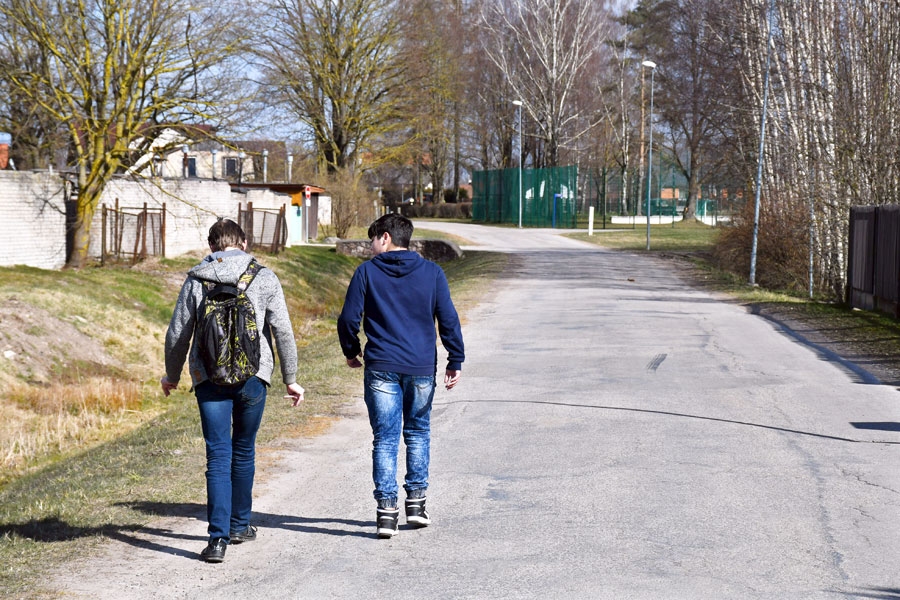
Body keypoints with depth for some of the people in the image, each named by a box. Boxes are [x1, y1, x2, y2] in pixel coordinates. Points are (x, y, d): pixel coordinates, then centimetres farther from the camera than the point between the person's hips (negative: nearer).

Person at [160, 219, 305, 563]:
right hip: (253, 377, 0)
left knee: (218, 457, -1)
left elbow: (178, 334, 6)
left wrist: (171, 375, 21)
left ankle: (218, 538, -11)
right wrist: (290, 379, 8)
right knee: (244, 451, 17)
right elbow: (283, 331, -2)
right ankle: (240, 525, 29)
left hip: (210, 379, 0)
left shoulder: (196, 280, 2)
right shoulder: (263, 278, 0)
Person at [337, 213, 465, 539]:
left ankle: (386, 510, -5)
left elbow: (348, 318, -1)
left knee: (385, 439, 2)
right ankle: (416, 502, 18)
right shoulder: (431, 272, 2)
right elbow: (449, 320, 1)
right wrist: (455, 362, 8)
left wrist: (351, 352, 15)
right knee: (418, 433, 18)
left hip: (381, 368, -1)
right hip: (422, 368, 2)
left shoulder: (367, 272, -2)